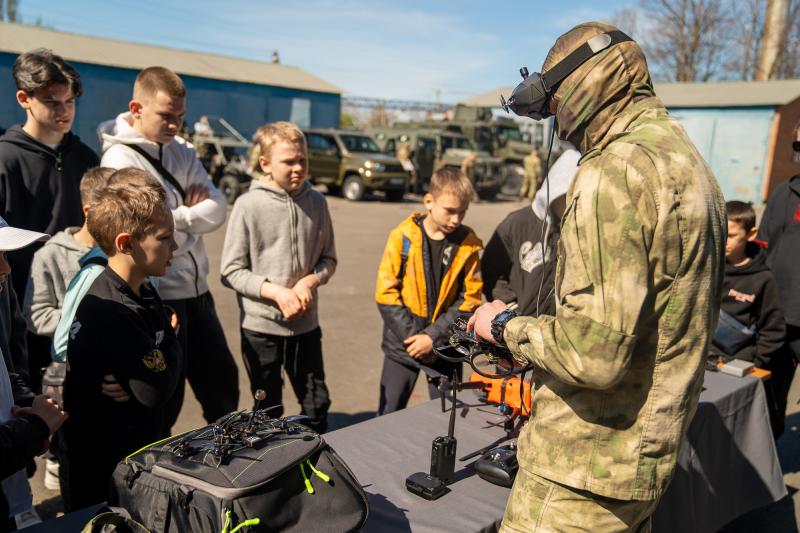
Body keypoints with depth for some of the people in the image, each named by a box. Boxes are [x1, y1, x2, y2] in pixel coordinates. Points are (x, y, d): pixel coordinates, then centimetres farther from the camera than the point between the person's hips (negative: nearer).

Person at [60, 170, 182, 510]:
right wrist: (170, 344, -10)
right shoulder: (109, 311, -27)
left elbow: (173, 369, 3)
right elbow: (157, 390, -27)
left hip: (142, 450, 8)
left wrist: (138, 385, -17)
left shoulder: (144, 295, 2)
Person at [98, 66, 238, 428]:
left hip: (195, 289, 7)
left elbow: (218, 210, 0)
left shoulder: (181, 153, 9)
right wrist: (191, 214, -7)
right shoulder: (120, 159, -12)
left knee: (223, 380, 18)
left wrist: (179, 217, -15)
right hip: (157, 295, -7)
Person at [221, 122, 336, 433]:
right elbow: (231, 271, -8)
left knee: (317, 407, 16)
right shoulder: (248, 205, -11)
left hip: (306, 324, 3)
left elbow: (329, 259, 8)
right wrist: (275, 291, -19)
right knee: (268, 411, 16)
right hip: (260, 326, -3)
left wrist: (310, 281, -12)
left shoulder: (316, 203, -1)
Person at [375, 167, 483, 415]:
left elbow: (469, 301, -4)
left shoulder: (469, 244, -4)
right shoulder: (403, 236, -8)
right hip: (403, 346, -1)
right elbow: (386, 294, -8)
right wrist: (413, 338, -12)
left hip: (446, 348, 1)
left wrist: (432, 337, -13)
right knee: (388, 416, 7)